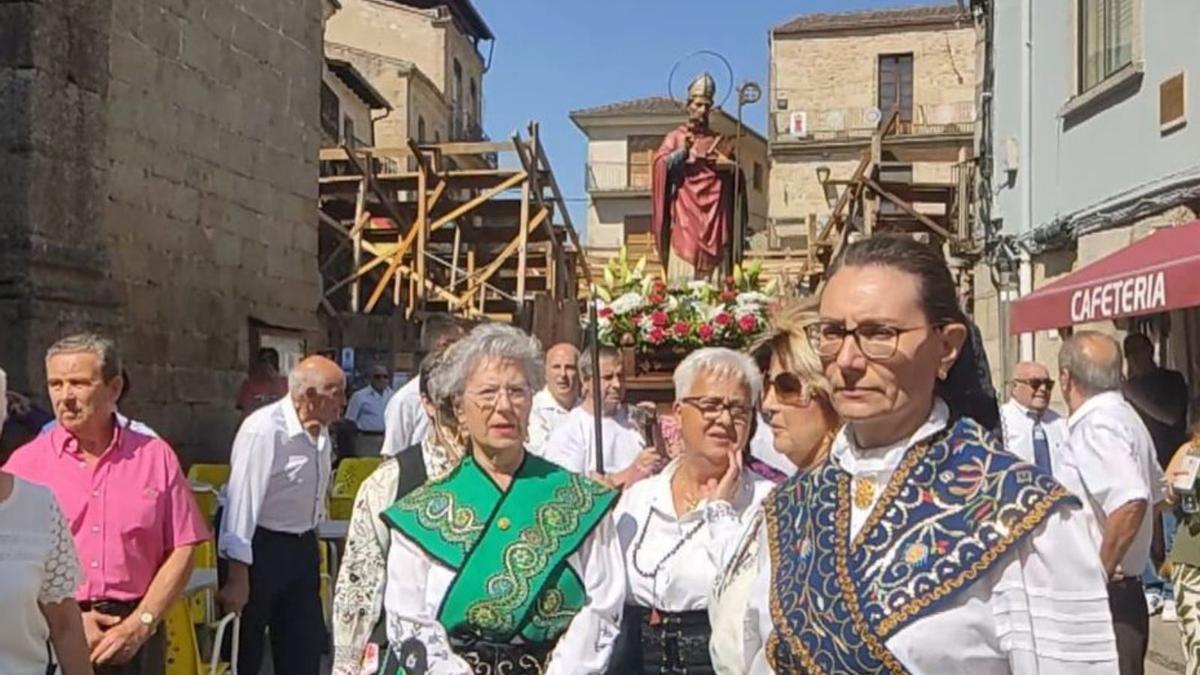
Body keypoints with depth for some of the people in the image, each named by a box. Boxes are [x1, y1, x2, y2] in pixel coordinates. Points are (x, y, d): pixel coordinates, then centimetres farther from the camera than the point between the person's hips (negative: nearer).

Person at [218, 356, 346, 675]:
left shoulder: (320, 430, 0)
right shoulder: (264, 430, -24)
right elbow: (242, 502, -24)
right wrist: (237, 578, -23)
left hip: (302, 545, 7)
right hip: (258, 547, -7)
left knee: (305, 647, 15)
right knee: (243, 648, 8)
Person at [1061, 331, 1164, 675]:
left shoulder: (1096, 425, -19)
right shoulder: (1123, 415, 12)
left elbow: (1131, 503, -32)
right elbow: (1156, 492, 26)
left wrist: (1098, 574, -23)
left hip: (1103, 597, -10)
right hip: (1126, 591, 10)